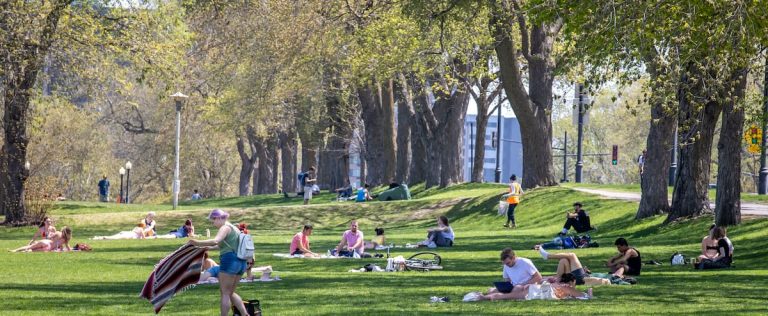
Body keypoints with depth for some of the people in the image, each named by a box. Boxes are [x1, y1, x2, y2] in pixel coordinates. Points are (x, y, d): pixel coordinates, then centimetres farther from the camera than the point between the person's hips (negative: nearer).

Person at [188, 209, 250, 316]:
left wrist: (198, 243, -34)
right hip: (240, 262, 10)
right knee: (231, 293, 18)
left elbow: (215, 241, -28)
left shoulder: (225, 228, -9)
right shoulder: (234, 228, 21)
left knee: (225, 294, -4)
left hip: (229, 261, -10)